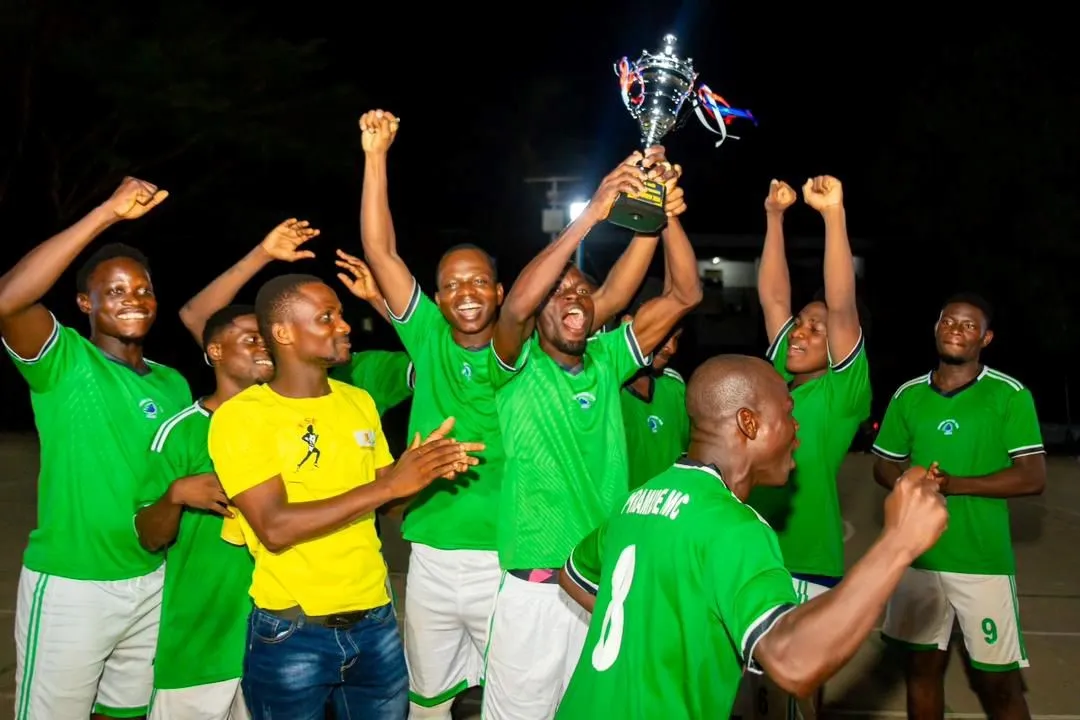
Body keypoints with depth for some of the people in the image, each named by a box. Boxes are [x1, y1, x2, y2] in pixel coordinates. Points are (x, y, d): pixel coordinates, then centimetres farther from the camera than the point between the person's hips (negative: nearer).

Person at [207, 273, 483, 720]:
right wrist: (390, 484, -24)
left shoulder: (359, 401, 7)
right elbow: (275, 528, -22)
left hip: (375, 619, 5)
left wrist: (422, 470, -9)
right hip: (291, 632, -5)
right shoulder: (239, 416, -12)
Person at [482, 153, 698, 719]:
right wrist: (591, 215, -31)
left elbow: (685, 295, -1)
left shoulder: (606, 361, 5)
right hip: (535, 590, -4)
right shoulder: (519, 369, -6)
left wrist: (667, 218, -16)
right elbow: (515, 306, -28)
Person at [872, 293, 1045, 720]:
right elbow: (883, 467, 13)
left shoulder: (1011, 396, -4)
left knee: (999, 680, 2)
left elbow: (1033, 478, -9)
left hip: (984, 560, -3)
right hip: (917, 555, 4)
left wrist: (955, 484, -18)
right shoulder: (908, 396, 7)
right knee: (922, 665, 14)